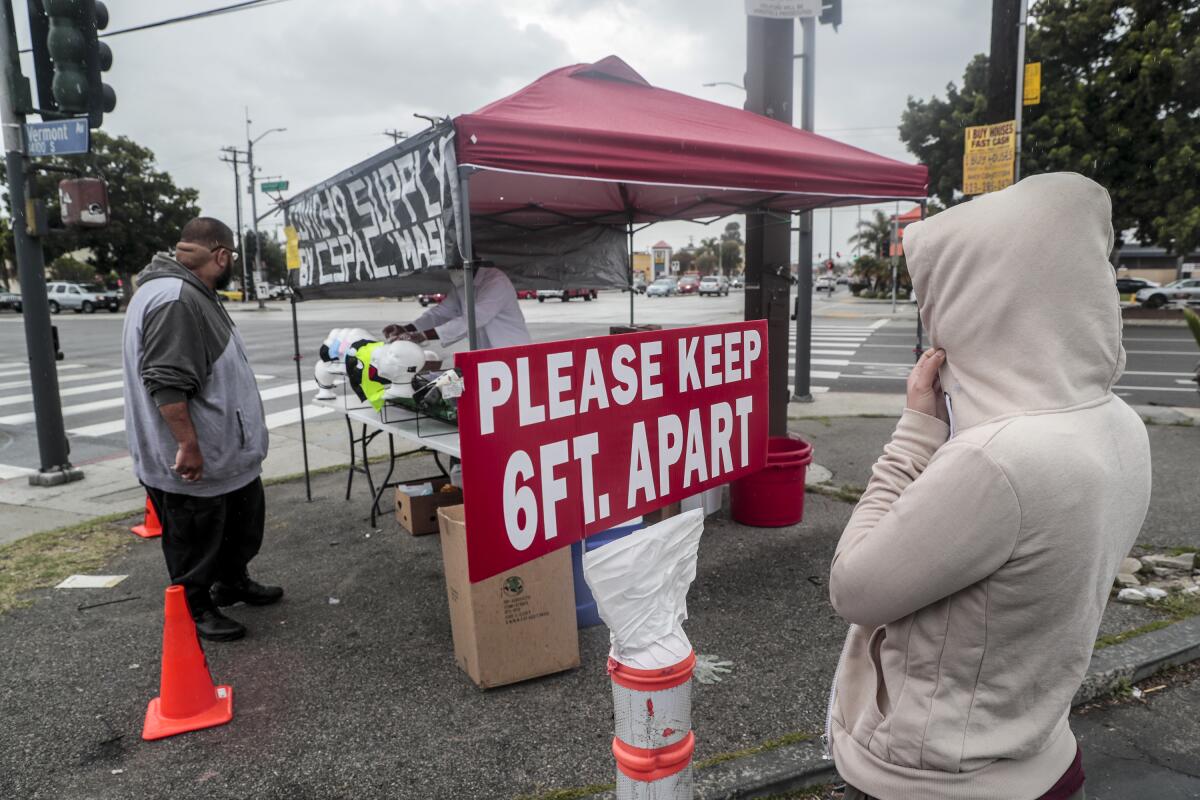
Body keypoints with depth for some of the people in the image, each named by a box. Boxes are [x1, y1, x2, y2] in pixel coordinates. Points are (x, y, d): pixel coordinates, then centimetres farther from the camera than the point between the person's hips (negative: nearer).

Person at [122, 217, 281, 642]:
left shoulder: (194, 294, 12)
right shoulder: (174, 300, -24)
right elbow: (166, 384, -30)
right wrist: (188, 446, -27)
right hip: (192, 462, -10)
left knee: (244, 520, 23)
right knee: (195, 542, 8)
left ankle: (233, 581, 41)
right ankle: (196, 610, 25)